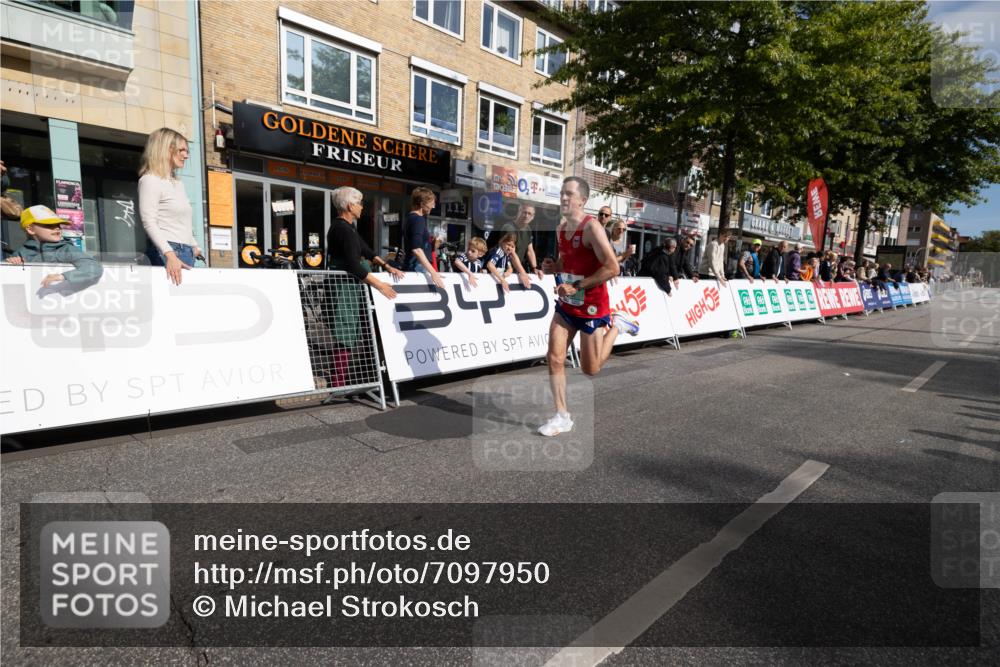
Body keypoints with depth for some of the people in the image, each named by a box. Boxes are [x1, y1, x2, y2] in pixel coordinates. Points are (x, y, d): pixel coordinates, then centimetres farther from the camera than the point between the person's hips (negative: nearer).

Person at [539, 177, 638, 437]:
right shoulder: (560, 228, 6)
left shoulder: (591, 227, -19)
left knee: (590, 370, 6)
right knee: (554, 359, -4)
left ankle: (614, 325, 28)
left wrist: (576, 287, -23)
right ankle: (562, 416, 9)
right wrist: (554, 266, -1)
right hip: (566, 305, 6)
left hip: (591, 307, -6)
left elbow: (612, 268, -24)